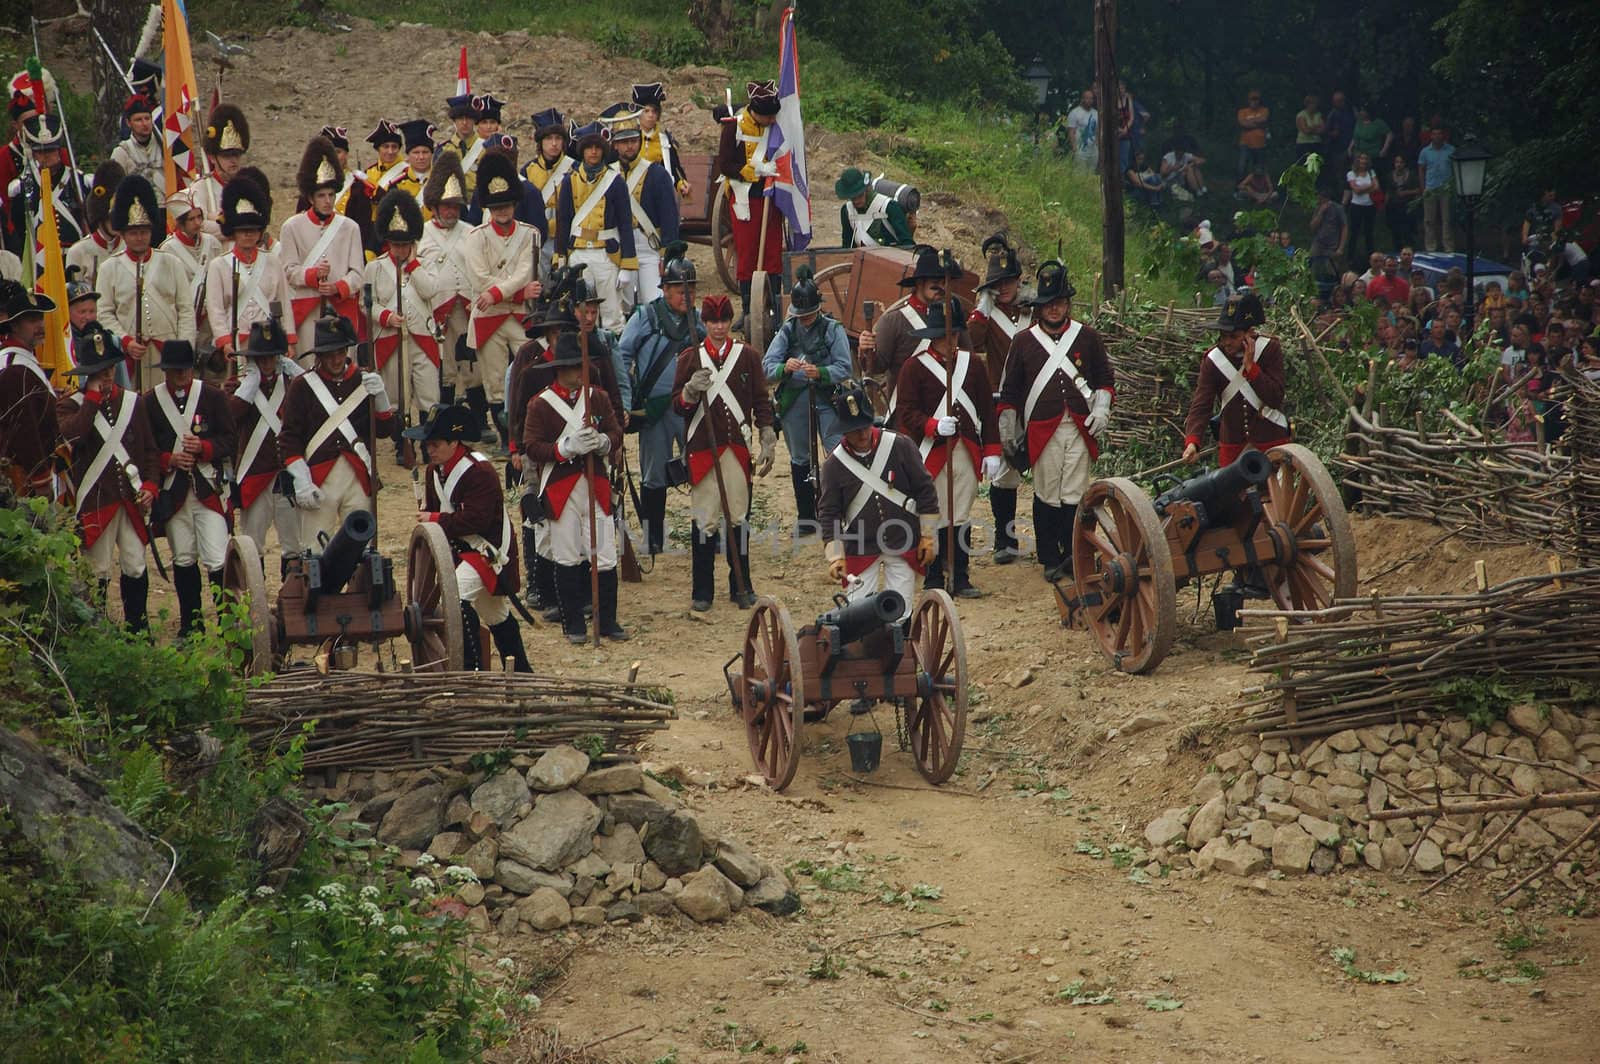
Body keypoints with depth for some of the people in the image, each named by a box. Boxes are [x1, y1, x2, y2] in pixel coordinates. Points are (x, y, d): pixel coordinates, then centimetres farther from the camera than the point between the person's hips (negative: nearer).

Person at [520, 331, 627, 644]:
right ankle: (573, 623, 13)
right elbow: (531, 447, -7)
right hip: (560, 487, -3)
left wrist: (602, 442, -16)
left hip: (595, 483, 3)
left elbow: (616, 433, 7)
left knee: (604, 555, 1)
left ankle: (608, 621, 10)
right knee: (568, 558, 3)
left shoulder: (597, 397, 8)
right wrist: (567, 448, -21)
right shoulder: (540, 404, -3)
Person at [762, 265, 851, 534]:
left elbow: (844, 368, -9)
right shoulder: (787, 331, 6)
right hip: (794, 399, 4)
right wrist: (785, 368, -25)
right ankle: (806, 517, 20)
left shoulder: (833, 329, -3)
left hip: (827, 398, -4)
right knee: (800, 459, 11)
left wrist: (820, 372, -27)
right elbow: (767, 365, -3)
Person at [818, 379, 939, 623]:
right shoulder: (834, 463, -5)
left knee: (900, 615, 1)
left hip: (904, 547, 0)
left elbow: (925, 490, 1)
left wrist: (927, 537, 1)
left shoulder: (900, 446, -5)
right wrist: (834, 557, -9)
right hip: (860, 550, 0)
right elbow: (828, 512, -1)